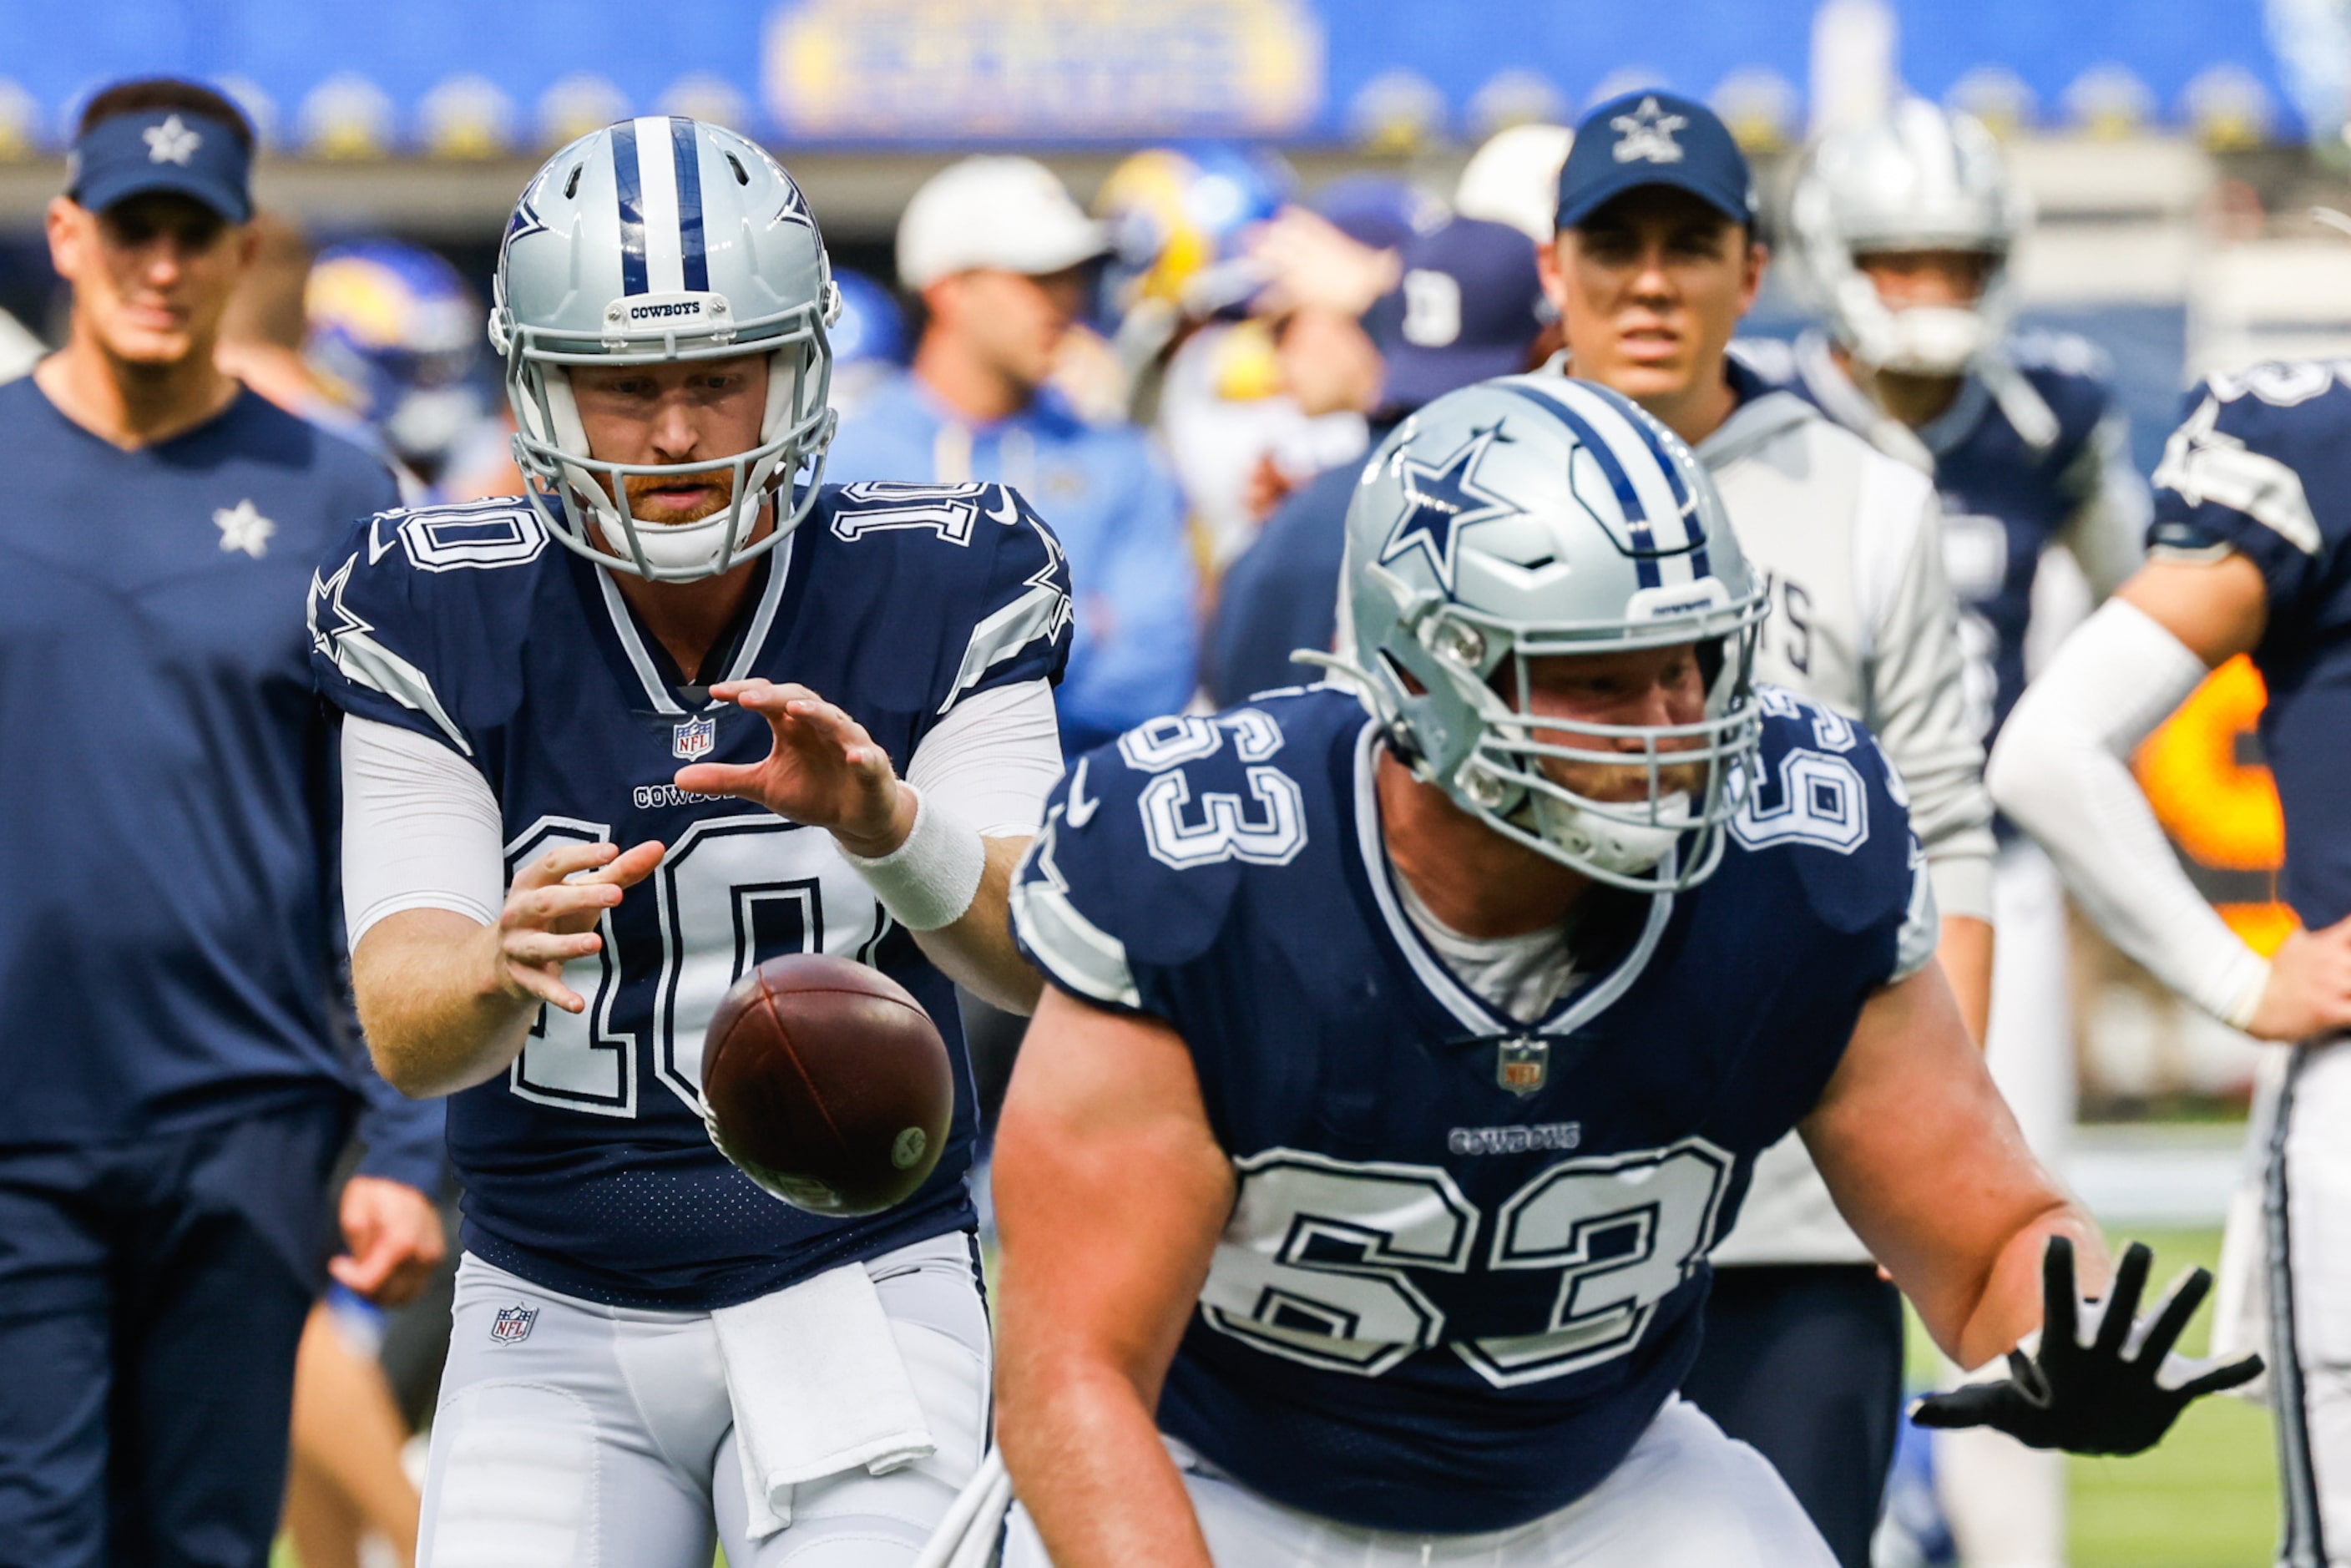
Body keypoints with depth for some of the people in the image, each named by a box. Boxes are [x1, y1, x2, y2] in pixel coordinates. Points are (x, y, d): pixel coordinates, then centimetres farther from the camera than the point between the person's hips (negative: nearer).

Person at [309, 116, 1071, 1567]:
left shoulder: (938, 592, -6)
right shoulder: (437, 620, -6)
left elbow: (1041, 959, -16)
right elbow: (405, 1033, -13)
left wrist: (884, 824, -36)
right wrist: (505, 967, -37)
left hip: (860, 1288, -1)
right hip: (558, 1323, 1)